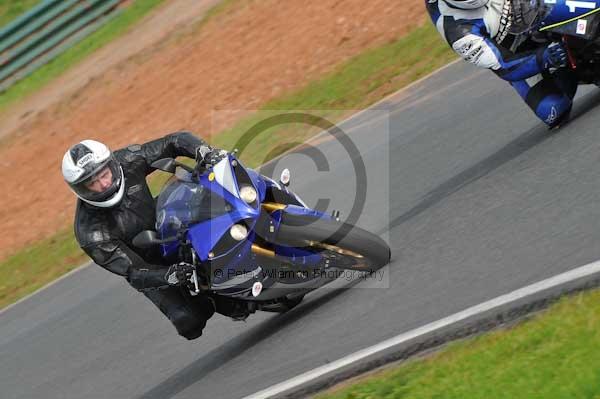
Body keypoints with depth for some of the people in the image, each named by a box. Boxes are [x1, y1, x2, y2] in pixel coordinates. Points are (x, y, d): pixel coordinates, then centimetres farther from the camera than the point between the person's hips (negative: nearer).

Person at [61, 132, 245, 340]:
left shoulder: (127, 161, -21)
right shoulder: (90, 233, -30)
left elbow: (174, 142, -13)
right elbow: (133, 272, -30)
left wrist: (207, 152, -33)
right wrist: (168, 276, -49)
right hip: (149, 266, -4)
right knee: (188, 320, -18)